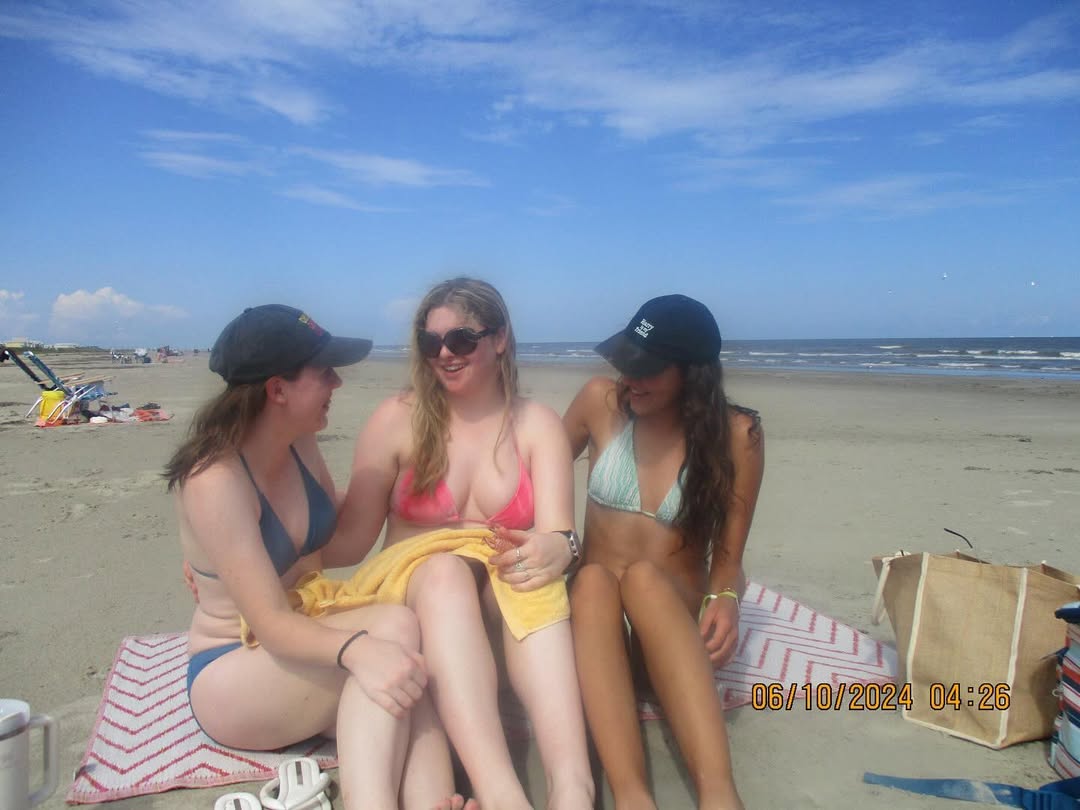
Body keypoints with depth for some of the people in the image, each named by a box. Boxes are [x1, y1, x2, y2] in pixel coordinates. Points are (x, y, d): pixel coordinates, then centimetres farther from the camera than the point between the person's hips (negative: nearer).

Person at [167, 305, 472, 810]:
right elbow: (270, 624, -29)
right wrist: (356, 649, -47)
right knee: (395, 628, -32)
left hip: (300, 647, 6)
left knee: (409, 683, -27)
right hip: (231, 676, -6)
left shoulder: (300, 447, 0)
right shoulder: (215, 481, -23)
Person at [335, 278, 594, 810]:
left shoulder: (538, 425, 1)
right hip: (413, 598, 0)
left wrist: (554, 549, -36)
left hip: (508, 599, 1)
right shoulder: (397, 419, -1)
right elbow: (351, 537, -1)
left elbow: (558, 534, -12)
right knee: (446, 570, -35)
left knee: (536, 570, -33)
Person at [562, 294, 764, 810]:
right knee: (594, 579, -36)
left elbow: (728, 554, -3)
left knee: (644, 576, -37)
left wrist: (725, 600, -25)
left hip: (674, 608, -1)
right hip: (594, 598, 2)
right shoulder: (601, 401, -3)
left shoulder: (736, 436, -6)